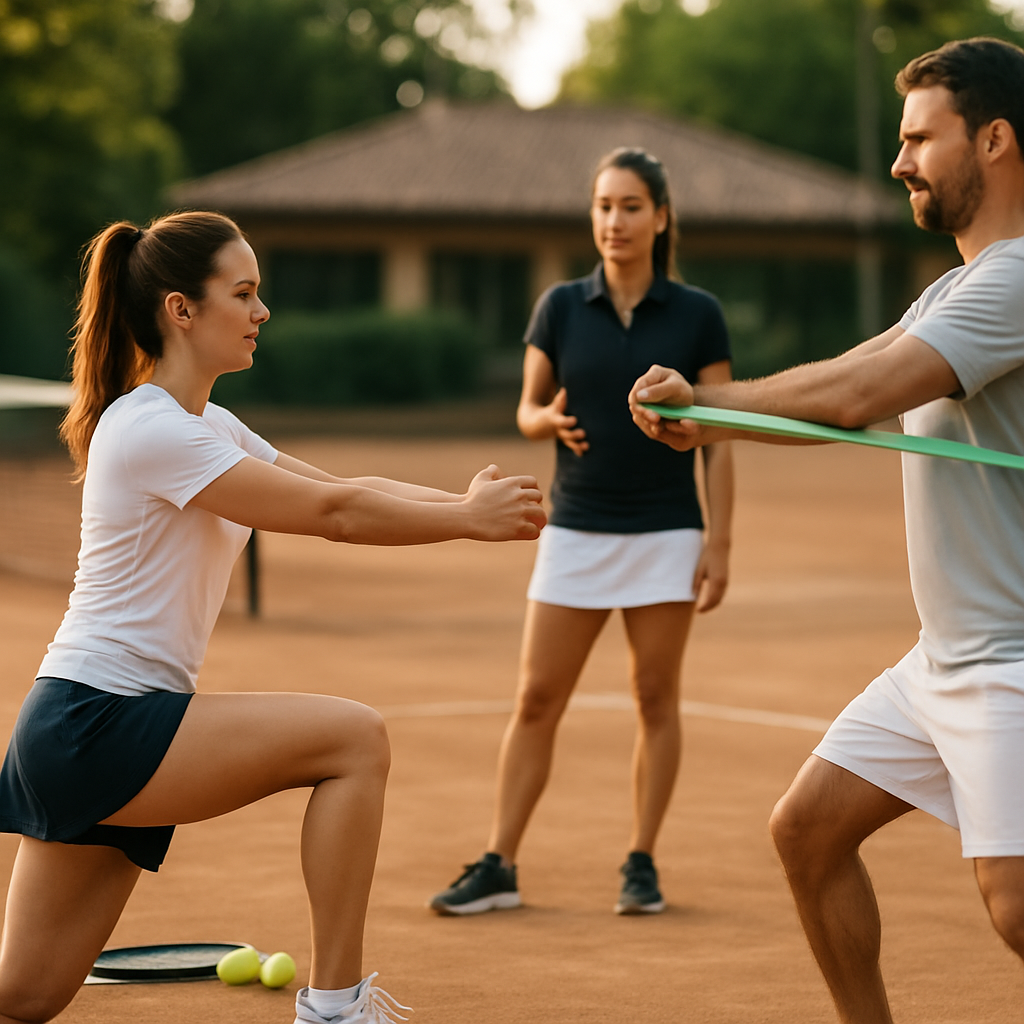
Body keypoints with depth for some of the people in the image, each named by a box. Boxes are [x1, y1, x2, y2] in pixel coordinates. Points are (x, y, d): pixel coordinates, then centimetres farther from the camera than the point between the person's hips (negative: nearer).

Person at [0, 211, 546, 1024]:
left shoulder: (208, 426, 16)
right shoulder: (153, 430, -16)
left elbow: (347, 491, 10)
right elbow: (332, 512, -18)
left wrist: (468, 502, -4)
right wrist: (470, 518, -10)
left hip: (94, 737, 10)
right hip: (94, 722, -10)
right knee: (353, 739, -15)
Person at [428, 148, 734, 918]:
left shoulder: (698, 315, -1)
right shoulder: (561, 307, 3)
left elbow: (717, 439, -1)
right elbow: (528, 411, 10)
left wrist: (720, 542, -6)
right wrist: (551, 420, -14)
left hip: (664, 534, -2)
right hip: (576, 530, 2)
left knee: (656, 699, 3)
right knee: (536, 700, 1)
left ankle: (642, 864, 13)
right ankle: (498, 867, 5)